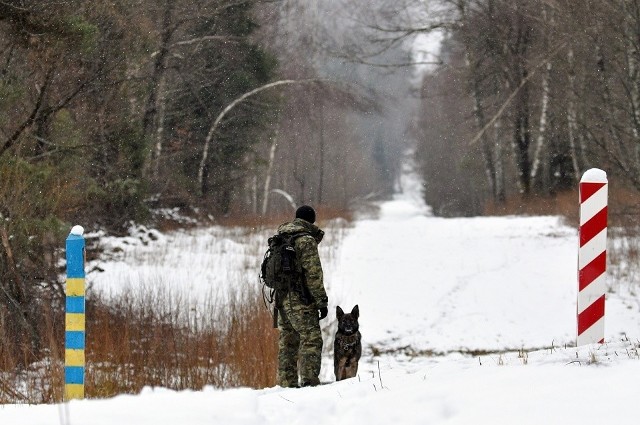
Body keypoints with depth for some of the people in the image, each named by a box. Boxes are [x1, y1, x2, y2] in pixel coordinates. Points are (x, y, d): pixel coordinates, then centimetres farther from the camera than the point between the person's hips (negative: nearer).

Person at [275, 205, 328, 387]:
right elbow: (313, 274, -14)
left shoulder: (280, 238, 14)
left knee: (287, 343, 12)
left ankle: (286, 383, 13)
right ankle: (309, 380, -16)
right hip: (300, 300, -8)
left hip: (281, 299, 8)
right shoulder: (306, 240, -11)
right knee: (311, 339, -7)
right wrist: (322, 302, -10)